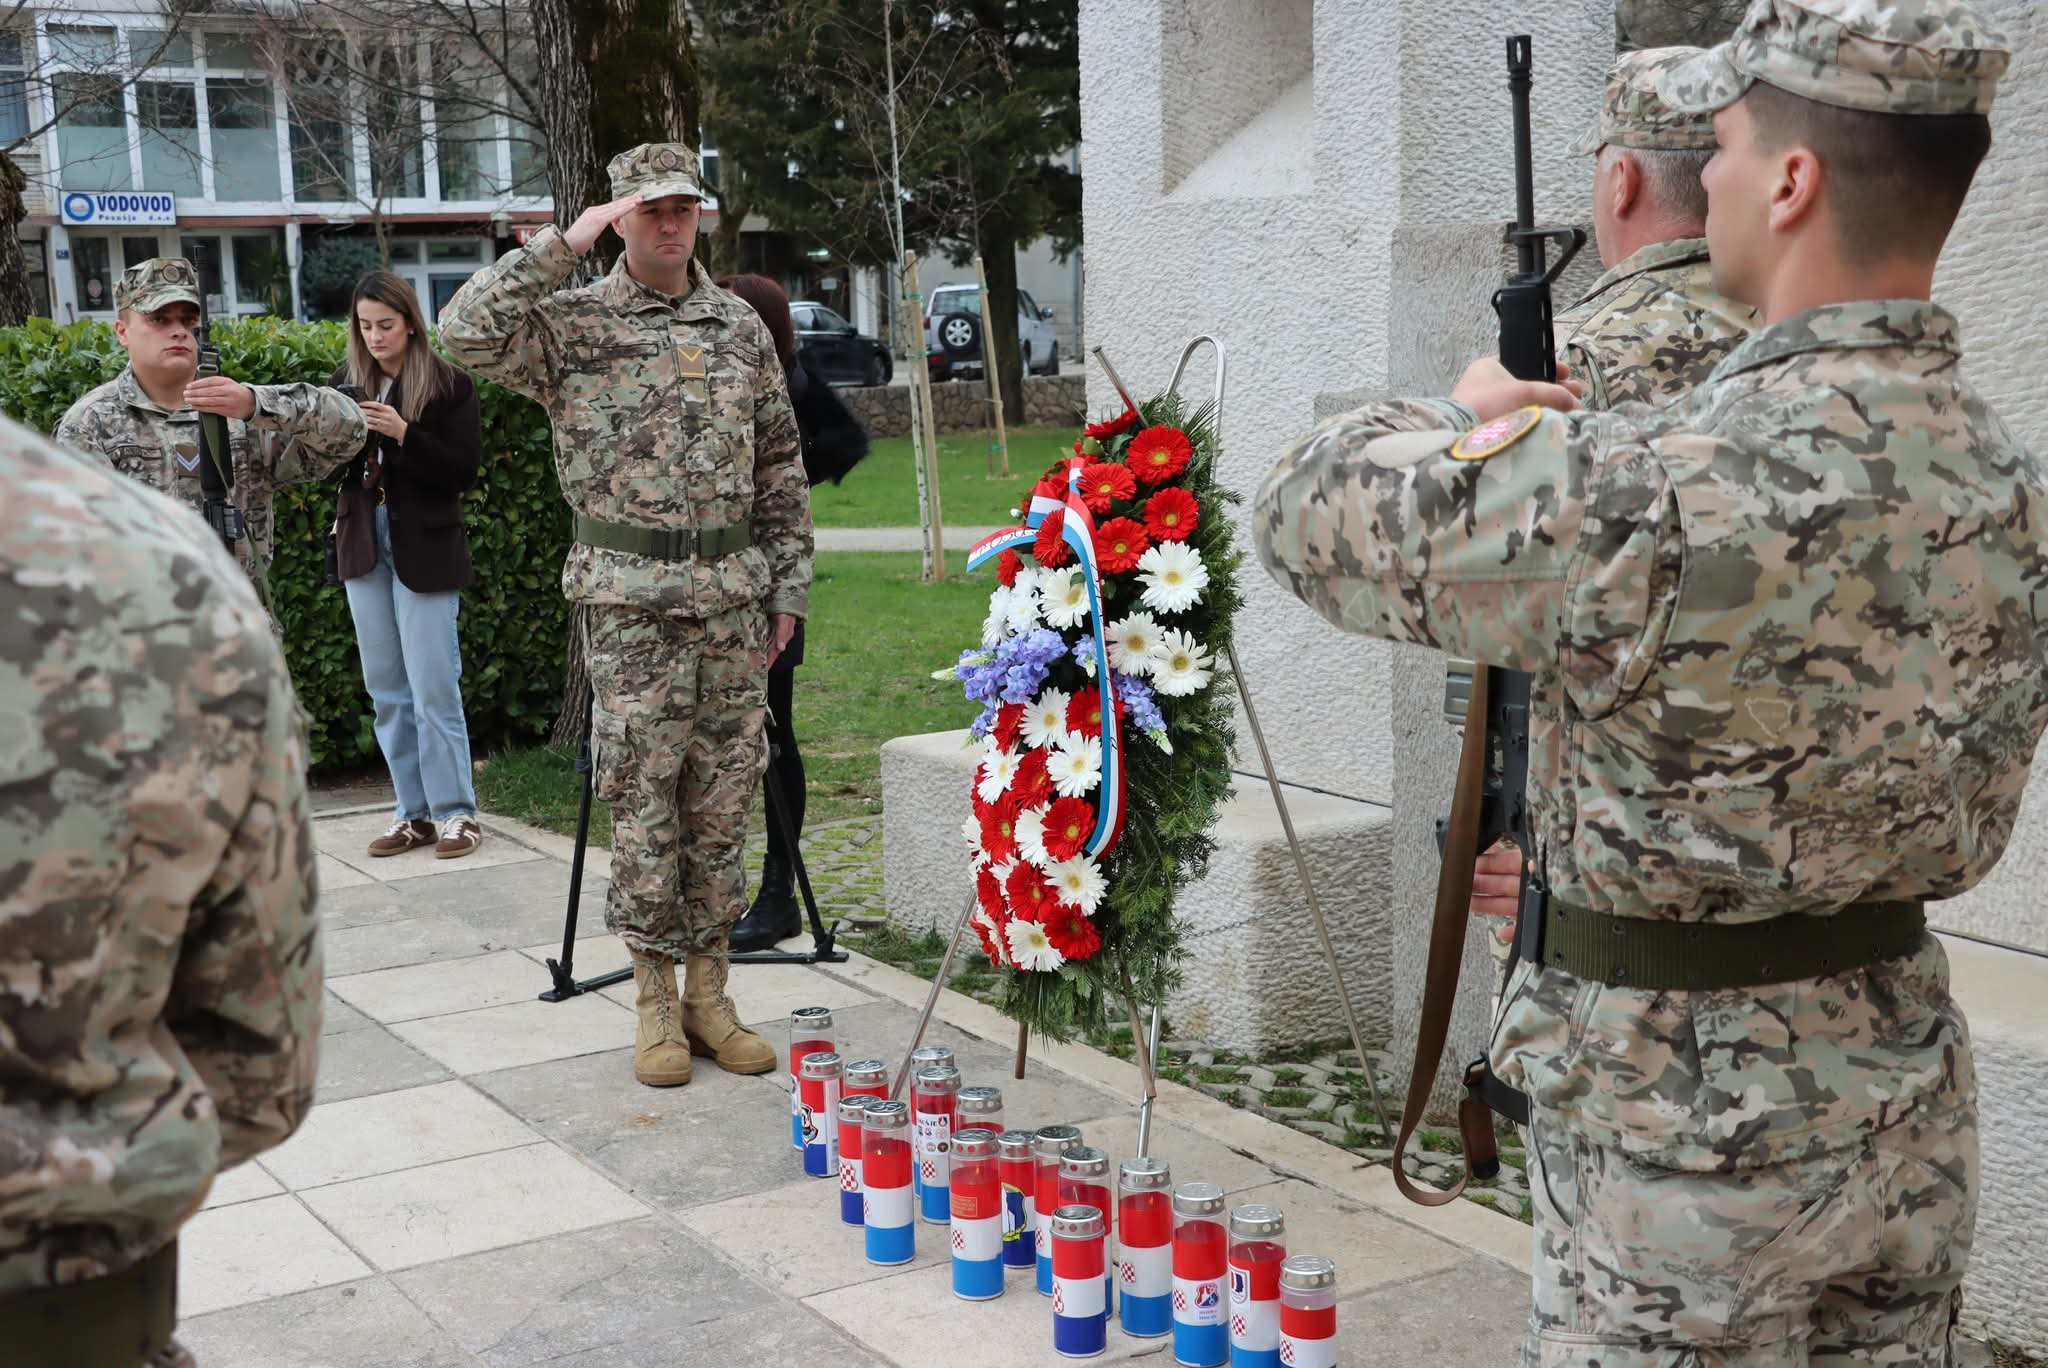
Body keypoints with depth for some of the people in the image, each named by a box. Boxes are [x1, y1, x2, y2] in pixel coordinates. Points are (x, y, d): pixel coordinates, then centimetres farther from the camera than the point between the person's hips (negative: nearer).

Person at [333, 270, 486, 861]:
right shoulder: (348, 382, 7)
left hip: (424, 547, -5)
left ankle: (456, 812, 5)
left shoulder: (449, 384, -6)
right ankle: (415, 812, 16)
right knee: (386, 690, 9)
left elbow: (463, 469, -11)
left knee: (433, 690, -4)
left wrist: (403, 434, -22)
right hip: (363, 545, 5)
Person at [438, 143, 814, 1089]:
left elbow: (781, 468, 14)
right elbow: (467, 332, -18)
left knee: (722, 802, 7)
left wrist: (789, 584, 9)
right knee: (644, 803, 0)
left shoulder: (742, 329, 11)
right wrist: (561, 246, -15)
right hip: (630, 597, -3)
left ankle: (708, 989, 18)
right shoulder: (574, 323, 1)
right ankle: (656, 1001, 11)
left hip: (734, 594, 4)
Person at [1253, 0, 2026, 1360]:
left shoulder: (1647, 493, -25)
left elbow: (1312, 513, -12)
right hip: (1910, 1099, 7)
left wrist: (1466, 414, 9)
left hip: (1687, 1112, -6)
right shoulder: (2012, 483, -2)